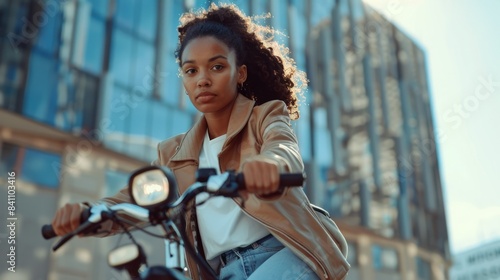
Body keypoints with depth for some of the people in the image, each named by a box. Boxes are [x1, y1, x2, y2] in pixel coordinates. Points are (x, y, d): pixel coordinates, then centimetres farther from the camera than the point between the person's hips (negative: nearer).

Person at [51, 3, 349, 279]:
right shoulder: (175, 154, 15)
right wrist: (86, 213, -20)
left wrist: (270, 164, -45)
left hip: (283, 255, -4)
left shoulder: (267, 116, 4)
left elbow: (286, 151, -19)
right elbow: (132, 200, 3)